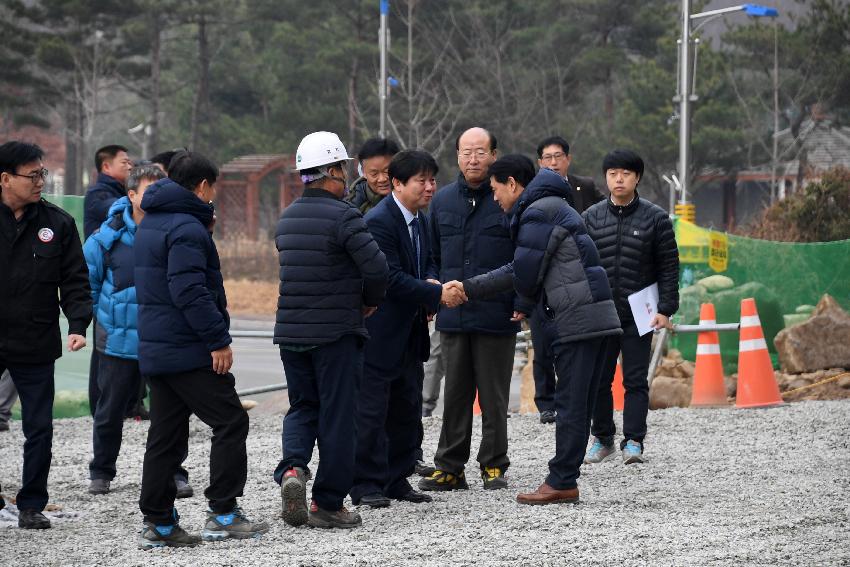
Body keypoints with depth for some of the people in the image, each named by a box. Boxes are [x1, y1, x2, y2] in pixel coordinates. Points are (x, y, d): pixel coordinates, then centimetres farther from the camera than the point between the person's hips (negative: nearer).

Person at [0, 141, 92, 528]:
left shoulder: (58, 224, 2)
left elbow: (75, 280, 5)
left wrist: (77, 325, -9)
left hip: (35, 347, 1)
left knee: (39, 428, 5)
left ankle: (32, 505, 16)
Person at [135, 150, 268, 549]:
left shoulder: (149, 224, 17)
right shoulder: (187, 228, -15)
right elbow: (189, 291, -23)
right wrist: (218, 340, -20)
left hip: (154, 348, 10)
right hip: (190, 351, -10)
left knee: (166, 434, 11)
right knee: (230, 423, -2)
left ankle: (158, 523, 11)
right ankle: (222, 514, -3)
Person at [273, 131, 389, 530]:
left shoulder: (287, 218, 9)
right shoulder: (343, 216, -13)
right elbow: (377, 266, -20)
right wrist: (370, 300, 1)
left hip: (290, 330, 6)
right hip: (337, 332, -6)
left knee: (302, 407, 18)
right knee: (336, 416, 4)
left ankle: (292, 469, -9)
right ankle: (328, 504, 8)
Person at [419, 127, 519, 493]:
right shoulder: (442, 201, 11)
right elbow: (433, 256, 18)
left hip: (497, 316, -4)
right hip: (453, 317, 4)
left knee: (494, 397, 4)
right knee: (455, 395, 8)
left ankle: (494, 466, 12)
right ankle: (449, 468, 13)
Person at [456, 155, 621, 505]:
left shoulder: (538, 213, -11)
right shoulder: (553, 207, 22)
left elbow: (524, 277, -10)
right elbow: (518, 272, 23)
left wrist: (530, 304, 12)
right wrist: (468, 289, 20)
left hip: (574, 319, -10)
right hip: (594, 318, 10)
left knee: (570, 404, -6)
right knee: (577, 405, 10)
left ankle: (561, 482, -3)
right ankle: (564, 480, 13)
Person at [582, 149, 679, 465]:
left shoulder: (655, 218, -1)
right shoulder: (592, 217, 6)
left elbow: (669, 267, 0)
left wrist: (665, 309, -7)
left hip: (638, 314, -3)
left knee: (635, 380, -1)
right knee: (599, 379, 8)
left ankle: (633, 441, 2)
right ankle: (602, 438, 20)